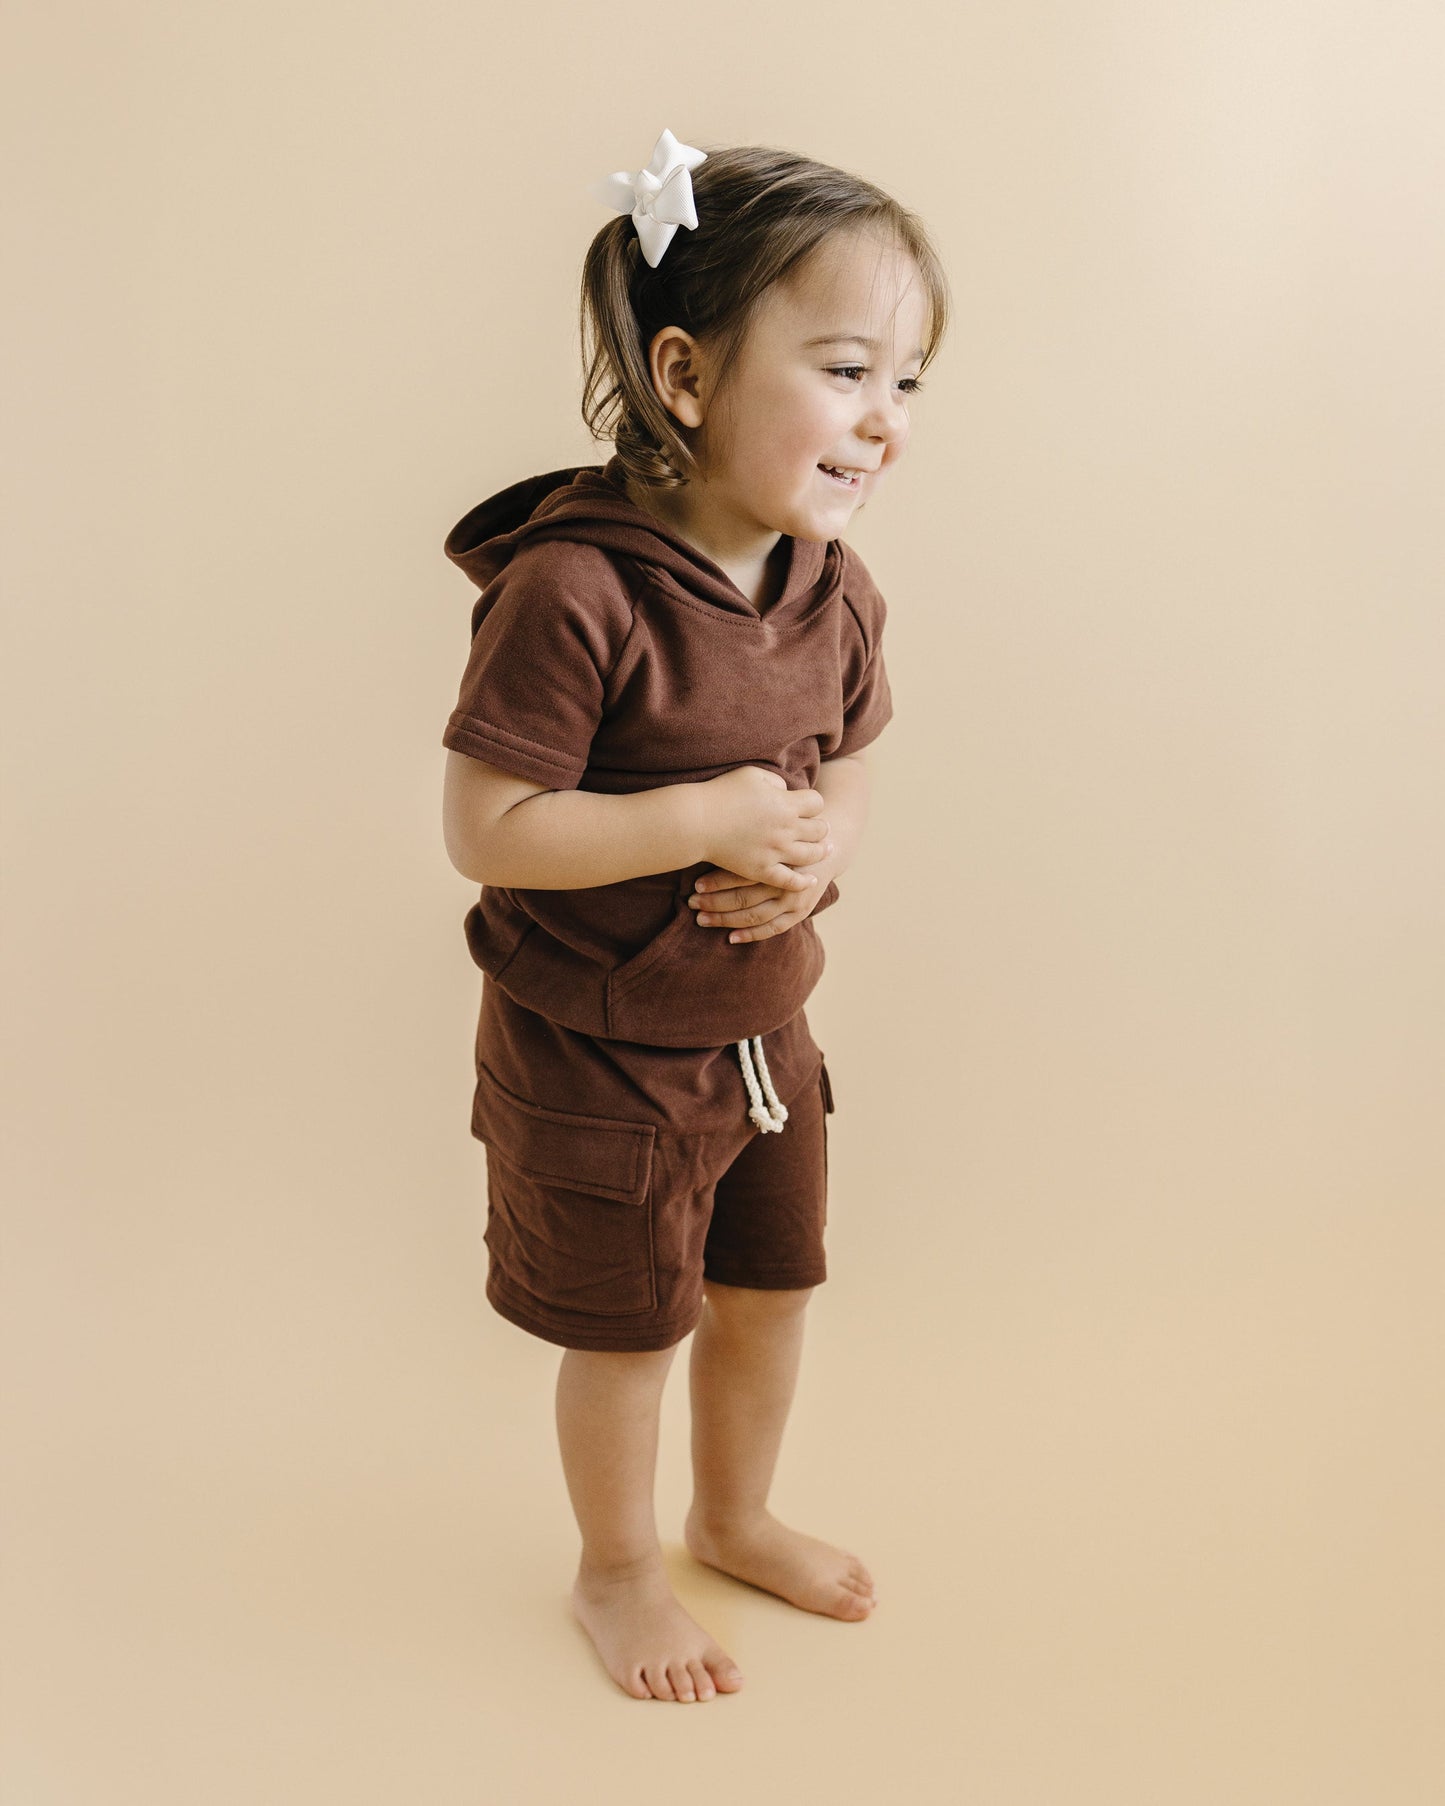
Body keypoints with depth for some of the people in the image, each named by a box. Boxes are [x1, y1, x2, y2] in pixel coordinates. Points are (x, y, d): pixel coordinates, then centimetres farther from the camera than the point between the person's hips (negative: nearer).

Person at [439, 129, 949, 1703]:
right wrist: (710, 821, -28)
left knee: (770, 1291, 22)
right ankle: (615, 1571, 41)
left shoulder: (835, 596, -4)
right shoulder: (571, 588, -27)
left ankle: (736, 1518, 50)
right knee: (628, 1329, 12)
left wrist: (819, 850, -13)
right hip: (596, 1058, -6)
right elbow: (485, 830, -25)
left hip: (765, 1033, 7)